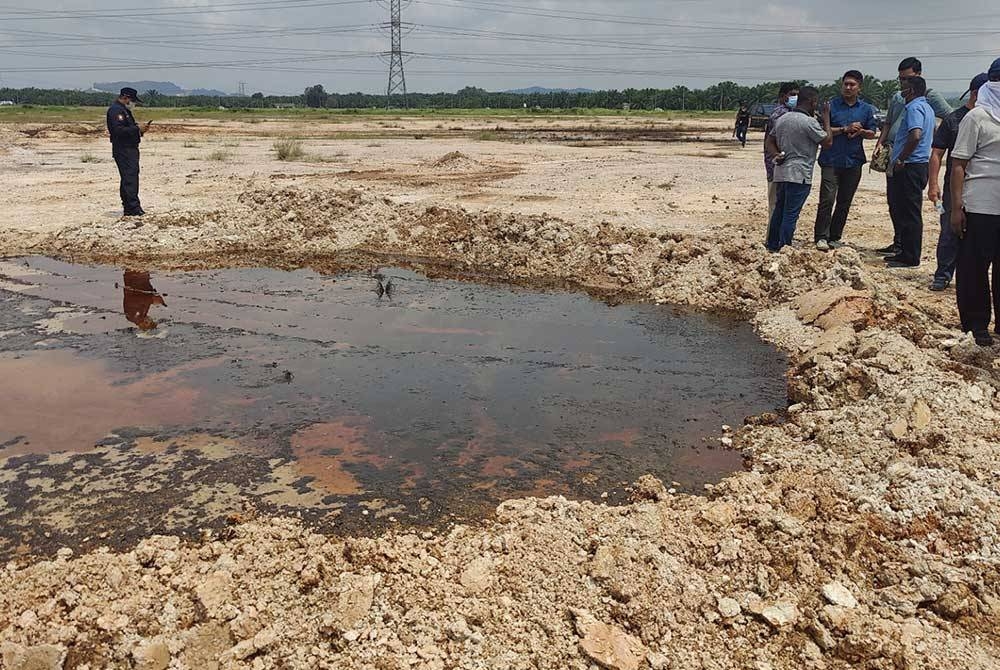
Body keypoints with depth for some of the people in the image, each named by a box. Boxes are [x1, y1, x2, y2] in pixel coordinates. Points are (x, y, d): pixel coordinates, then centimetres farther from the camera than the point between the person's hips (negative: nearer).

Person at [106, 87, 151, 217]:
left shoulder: (124, 110, 22)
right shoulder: (116, 110, -12)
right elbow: (119, 130, -23)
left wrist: (139, 130, 8)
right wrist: (138, 130, -21)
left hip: (130, 149, 11)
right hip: (123, 150, -11)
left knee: (131, 177, 12)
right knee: (129, 178, -14)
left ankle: (128, 207, 16)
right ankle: (133, 208, -16)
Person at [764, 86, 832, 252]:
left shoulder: (782, 119, 11)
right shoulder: (809, 122, -12)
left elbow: (770, 142, 18)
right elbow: (828, 141, -4)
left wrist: (776, 155, 4)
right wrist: (826, 117, 3)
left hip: (781, 172, 8)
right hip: (799, 175, -8)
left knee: (779, 210, 14)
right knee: (791, 214, -5)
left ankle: (772, 247, 19)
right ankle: (785, 249, -4)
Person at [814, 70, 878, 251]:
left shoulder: (866, 109, 11)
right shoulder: (831, 105, 1)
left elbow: (872, 134, 13)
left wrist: (860, 131, -8)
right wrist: (845, 129, -13)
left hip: (854, 161, 4)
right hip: (831, 160, -4)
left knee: (845, 202, 7)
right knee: (827, 199, -13)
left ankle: (834, 237, 15)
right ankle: (821, 237, -8)